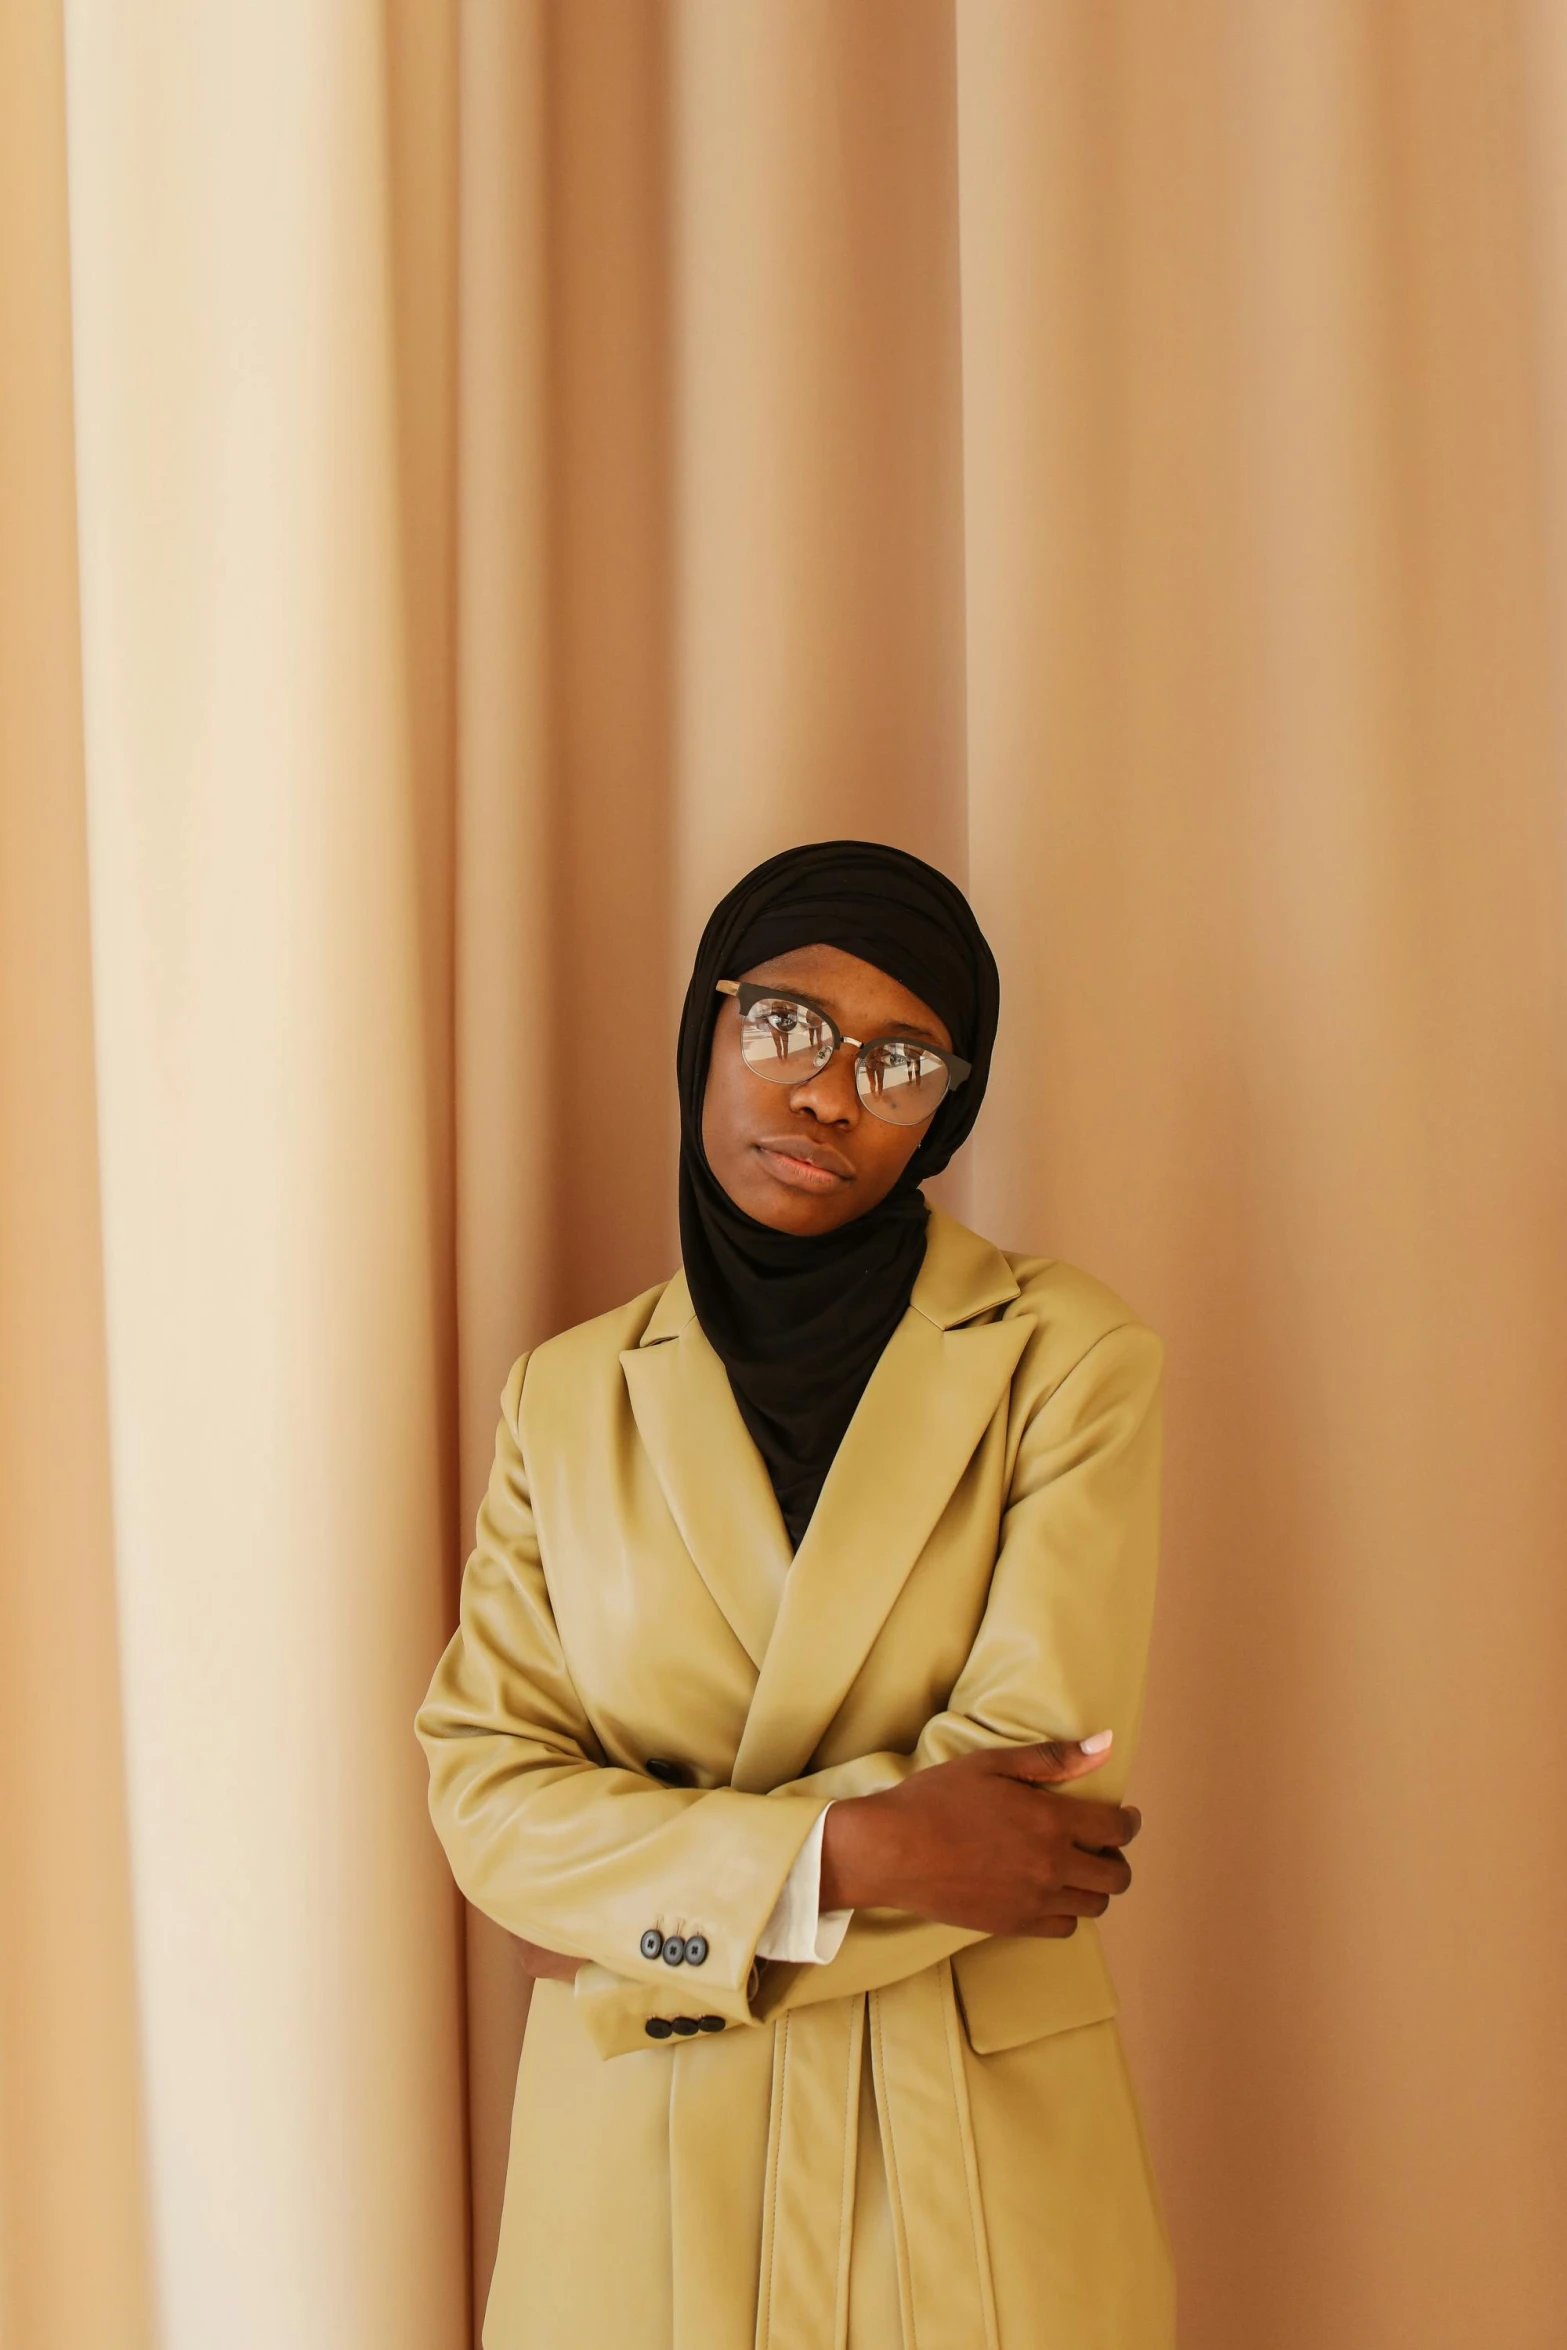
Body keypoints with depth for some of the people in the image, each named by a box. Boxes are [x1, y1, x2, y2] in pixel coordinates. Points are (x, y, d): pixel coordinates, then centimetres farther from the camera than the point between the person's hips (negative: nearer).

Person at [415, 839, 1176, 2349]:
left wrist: (648, 1901, -10)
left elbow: (1026, 1790, -14)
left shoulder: (1063, 1356, -6)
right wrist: (846, 1853, -18)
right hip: (637, 2168, 2)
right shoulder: (569, 1397, 2)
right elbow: (482, 1784, -6)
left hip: (974, 2164, -2)